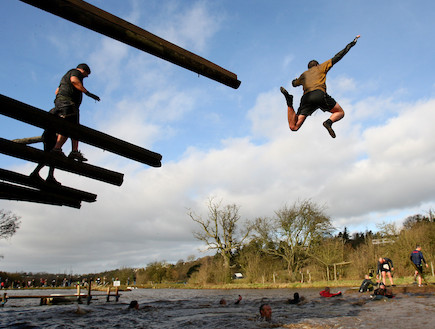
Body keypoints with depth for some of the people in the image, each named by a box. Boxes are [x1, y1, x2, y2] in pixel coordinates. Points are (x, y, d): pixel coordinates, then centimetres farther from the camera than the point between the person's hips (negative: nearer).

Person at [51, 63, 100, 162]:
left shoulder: (66, 75, 36)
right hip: (68, 102, -10)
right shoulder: (76, 72, 7)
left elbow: (57, 91, 34)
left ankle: (74, 151, -11)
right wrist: (87, 93, -23)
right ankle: (57, 148, -32)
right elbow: (74, 80, -18)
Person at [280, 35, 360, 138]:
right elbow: (337, 57, 25)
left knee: (294, 127, -3)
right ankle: (329, 122, -18)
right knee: (340, 112, 16)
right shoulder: (321, 67, 26)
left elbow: (294, 84, 49)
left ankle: (289, 102, -22)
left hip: (306, 98, 3)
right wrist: (351, 44, 35)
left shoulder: (304, 74, 33)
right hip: (319, 94, -3)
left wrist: (294, 80, 74)